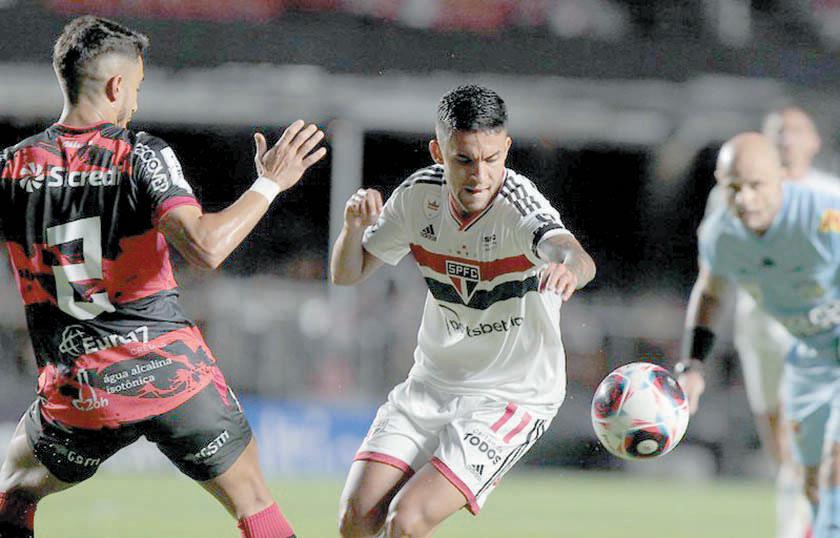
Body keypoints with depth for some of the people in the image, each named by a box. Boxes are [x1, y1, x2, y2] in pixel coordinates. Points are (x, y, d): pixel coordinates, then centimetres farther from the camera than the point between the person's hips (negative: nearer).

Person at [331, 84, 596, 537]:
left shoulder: (519, 207, -23)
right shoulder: (419, 194, -6)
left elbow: (576, 257, -45)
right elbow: (346, 275, 4)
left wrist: (571, 267, -70)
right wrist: (355, 225, -18)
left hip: (511, 396, -5)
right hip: (430, 384, 5)